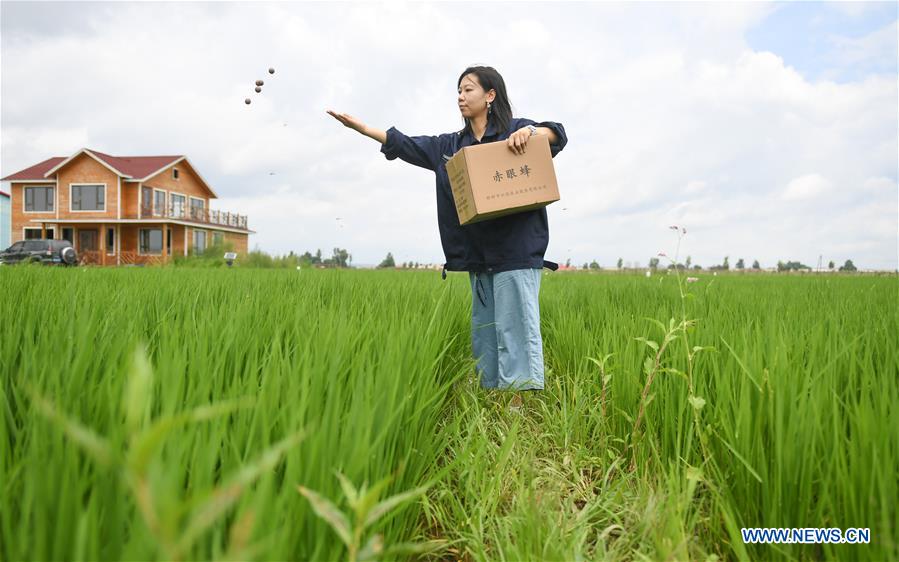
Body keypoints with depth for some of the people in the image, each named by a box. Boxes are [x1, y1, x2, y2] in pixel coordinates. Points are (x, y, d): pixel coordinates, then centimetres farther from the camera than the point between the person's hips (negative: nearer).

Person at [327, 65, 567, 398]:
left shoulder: (516, 130, 5)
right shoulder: (449, 145, 19)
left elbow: (558, 134, -4)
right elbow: (406, 145, 17)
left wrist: (531, 131, -24)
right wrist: (361, 127, 12)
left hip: (516, 250, -6)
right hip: (477, 256, 6)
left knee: (516, 327, -10)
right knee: (484, 332, 8)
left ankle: (523, 405, -7)